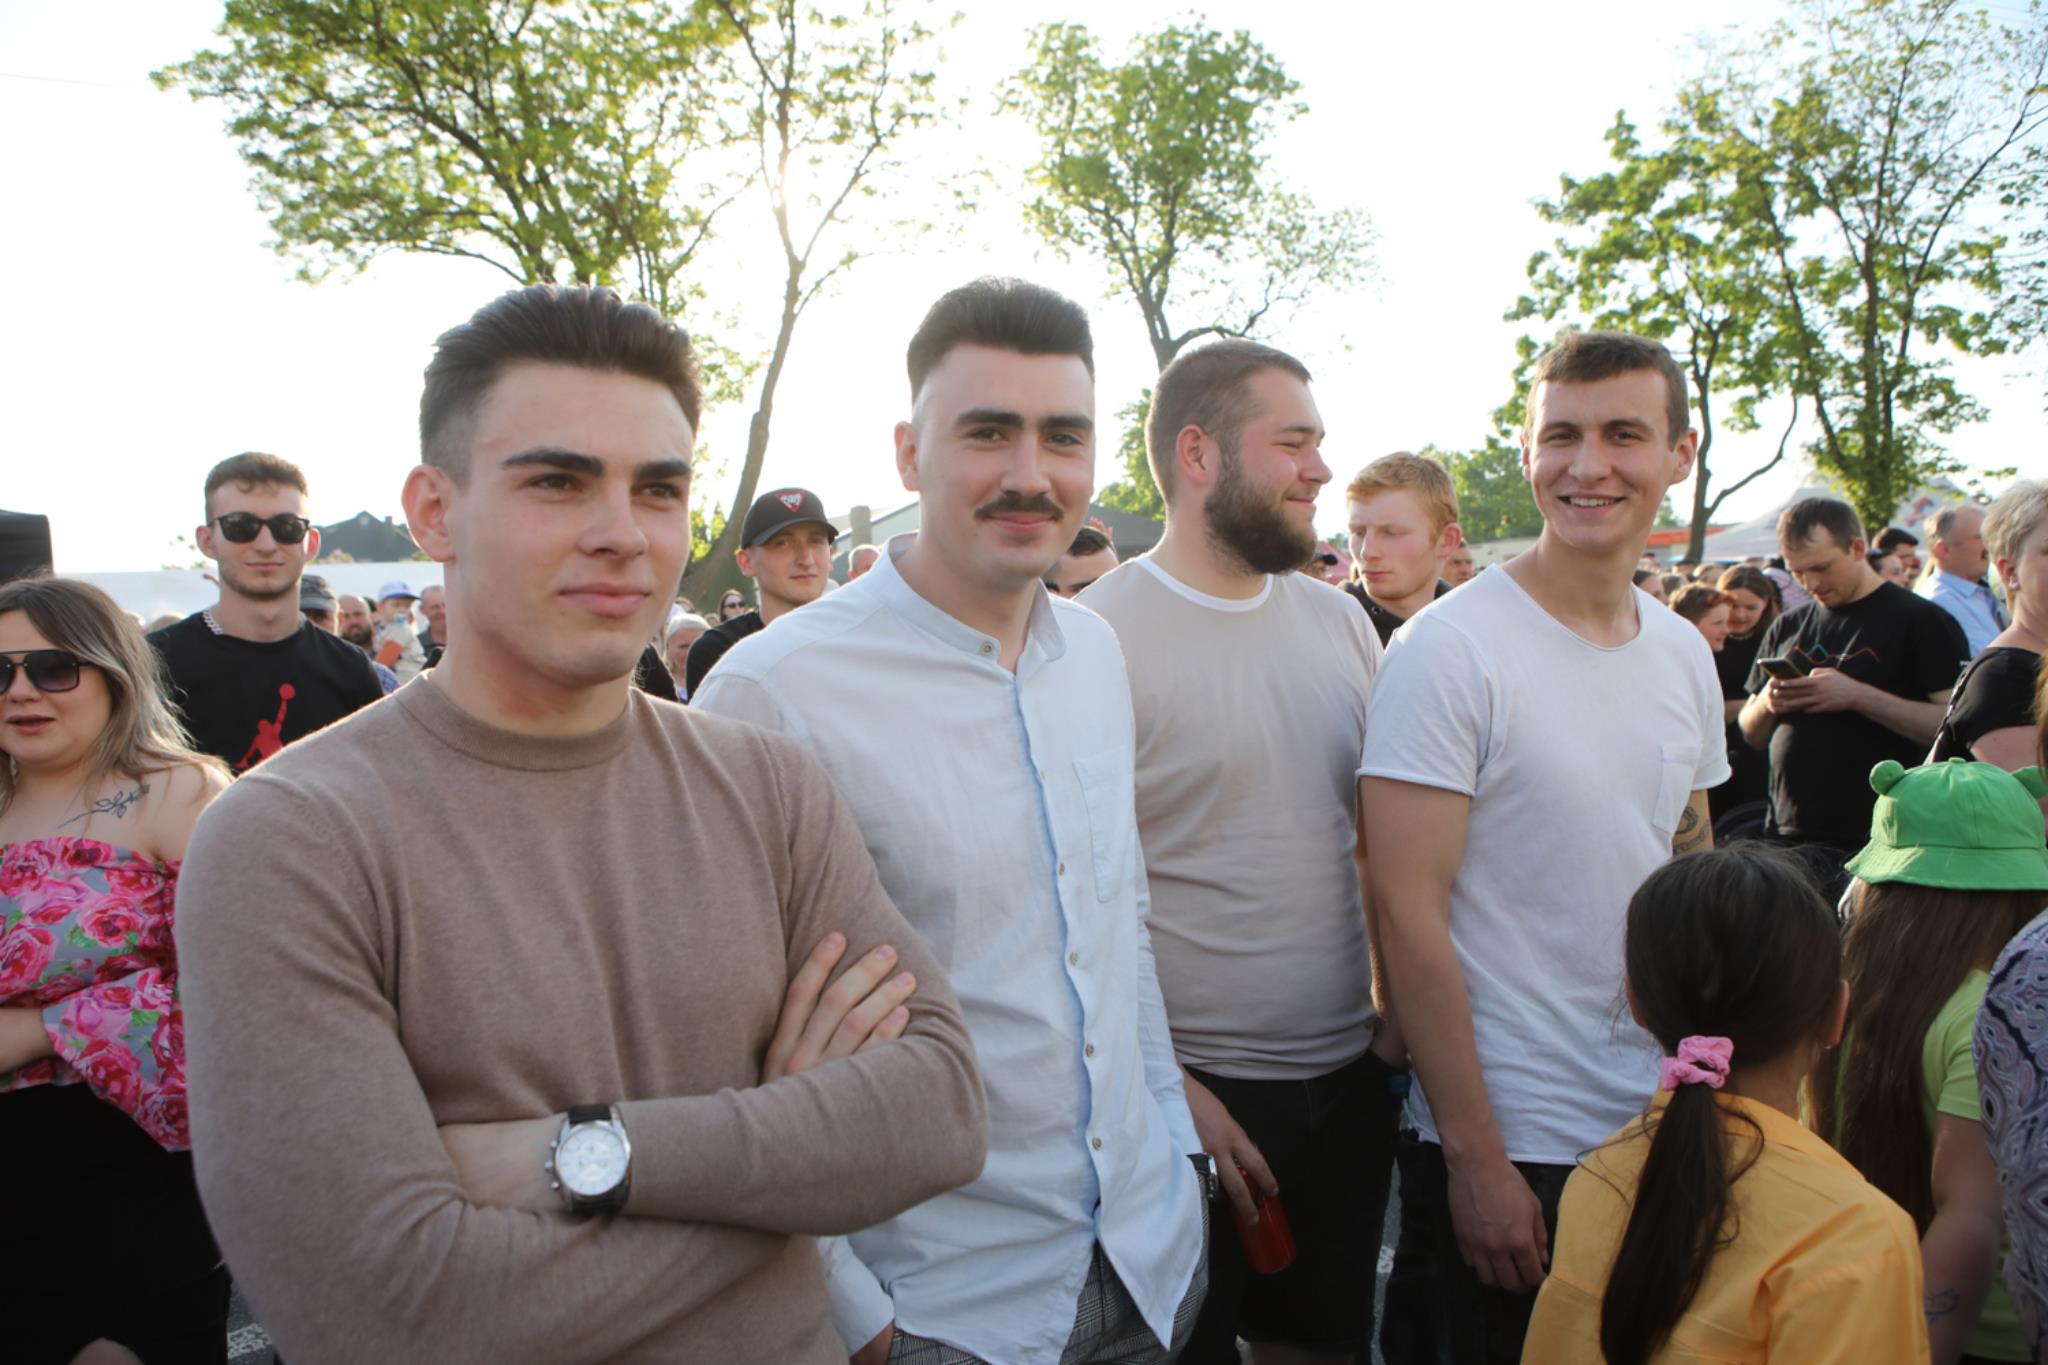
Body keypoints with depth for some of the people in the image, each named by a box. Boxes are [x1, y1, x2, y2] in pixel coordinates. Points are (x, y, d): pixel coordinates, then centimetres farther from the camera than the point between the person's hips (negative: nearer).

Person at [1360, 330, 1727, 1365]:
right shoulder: (1448, 649, -15)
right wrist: (1475, 1160, -17)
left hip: (1667, 1129, 7)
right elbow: (1408, 915, -17)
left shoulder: (1685, 654, 6)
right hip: (1510, 1148, -6)